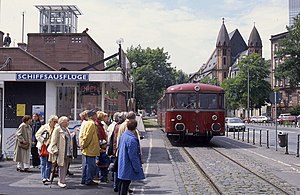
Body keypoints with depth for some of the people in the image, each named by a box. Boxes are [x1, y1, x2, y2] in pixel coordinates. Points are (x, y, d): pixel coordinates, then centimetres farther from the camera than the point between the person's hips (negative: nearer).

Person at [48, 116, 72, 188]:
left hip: (67, 152, 8)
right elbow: (53, 141, -10)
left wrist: (70, 151, 19)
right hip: (61, 152, -8)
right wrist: (55, 150, -16)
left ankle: (61, 180, 16)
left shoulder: (67, 130, 18)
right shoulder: (57, 129, -7)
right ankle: (61, 181, -3)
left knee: (65, 167, 8)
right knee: (62, 166, -8)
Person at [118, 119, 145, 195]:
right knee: (125, 184, -2)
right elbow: (133, 156, -22)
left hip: (122, 165, 9)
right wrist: (137, 168, -13)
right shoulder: (132, 139, -24)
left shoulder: (123, 135, 4)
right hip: (128, 168, -9)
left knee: (122, 183, 18)